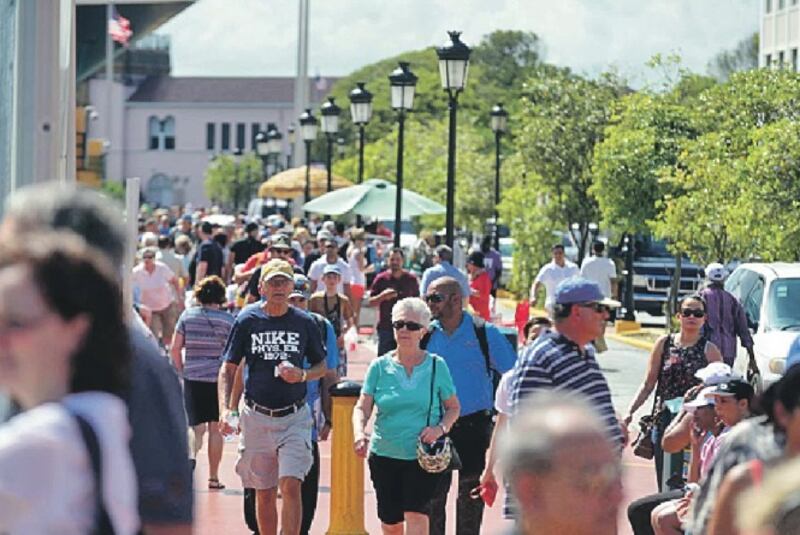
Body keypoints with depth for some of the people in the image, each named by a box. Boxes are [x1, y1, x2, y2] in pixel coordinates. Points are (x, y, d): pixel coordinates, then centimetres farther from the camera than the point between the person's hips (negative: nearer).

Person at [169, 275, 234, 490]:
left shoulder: (187, 316, 2)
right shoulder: (228, 320, -2)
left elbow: (175, 349, 1)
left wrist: (182, 371, 13)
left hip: (192, 378, 1)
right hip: (219, 378, -1)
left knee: (196, 427, 4)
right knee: (215, 428, 10)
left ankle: (191, 455, -28)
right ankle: (213, 477, 15)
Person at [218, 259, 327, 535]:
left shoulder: (305, 323, 2)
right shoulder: (247, 320, -1)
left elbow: (322, 367, 12)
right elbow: (228, 369, 1)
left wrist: (302, 375, -11)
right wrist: (225, 409, -13)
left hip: (294, 417, -1)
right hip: (257, 417, 1)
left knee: (291, 486, -14)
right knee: (264, 493, 8)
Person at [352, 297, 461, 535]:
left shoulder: (436, 365, 1)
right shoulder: (380, 366, 2)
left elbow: (453, 407, 9)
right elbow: (362, 407, -2)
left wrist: (441, 428, -12)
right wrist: (359, 433, -23)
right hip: (384, 455, 2)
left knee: (416, 516, -18)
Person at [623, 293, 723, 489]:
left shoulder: (709, 350, 1)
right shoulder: (664, 344, 8)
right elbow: (648, 384, 10)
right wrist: (630, 412, 0)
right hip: (663, 420, 3)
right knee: (665, 482, 5)